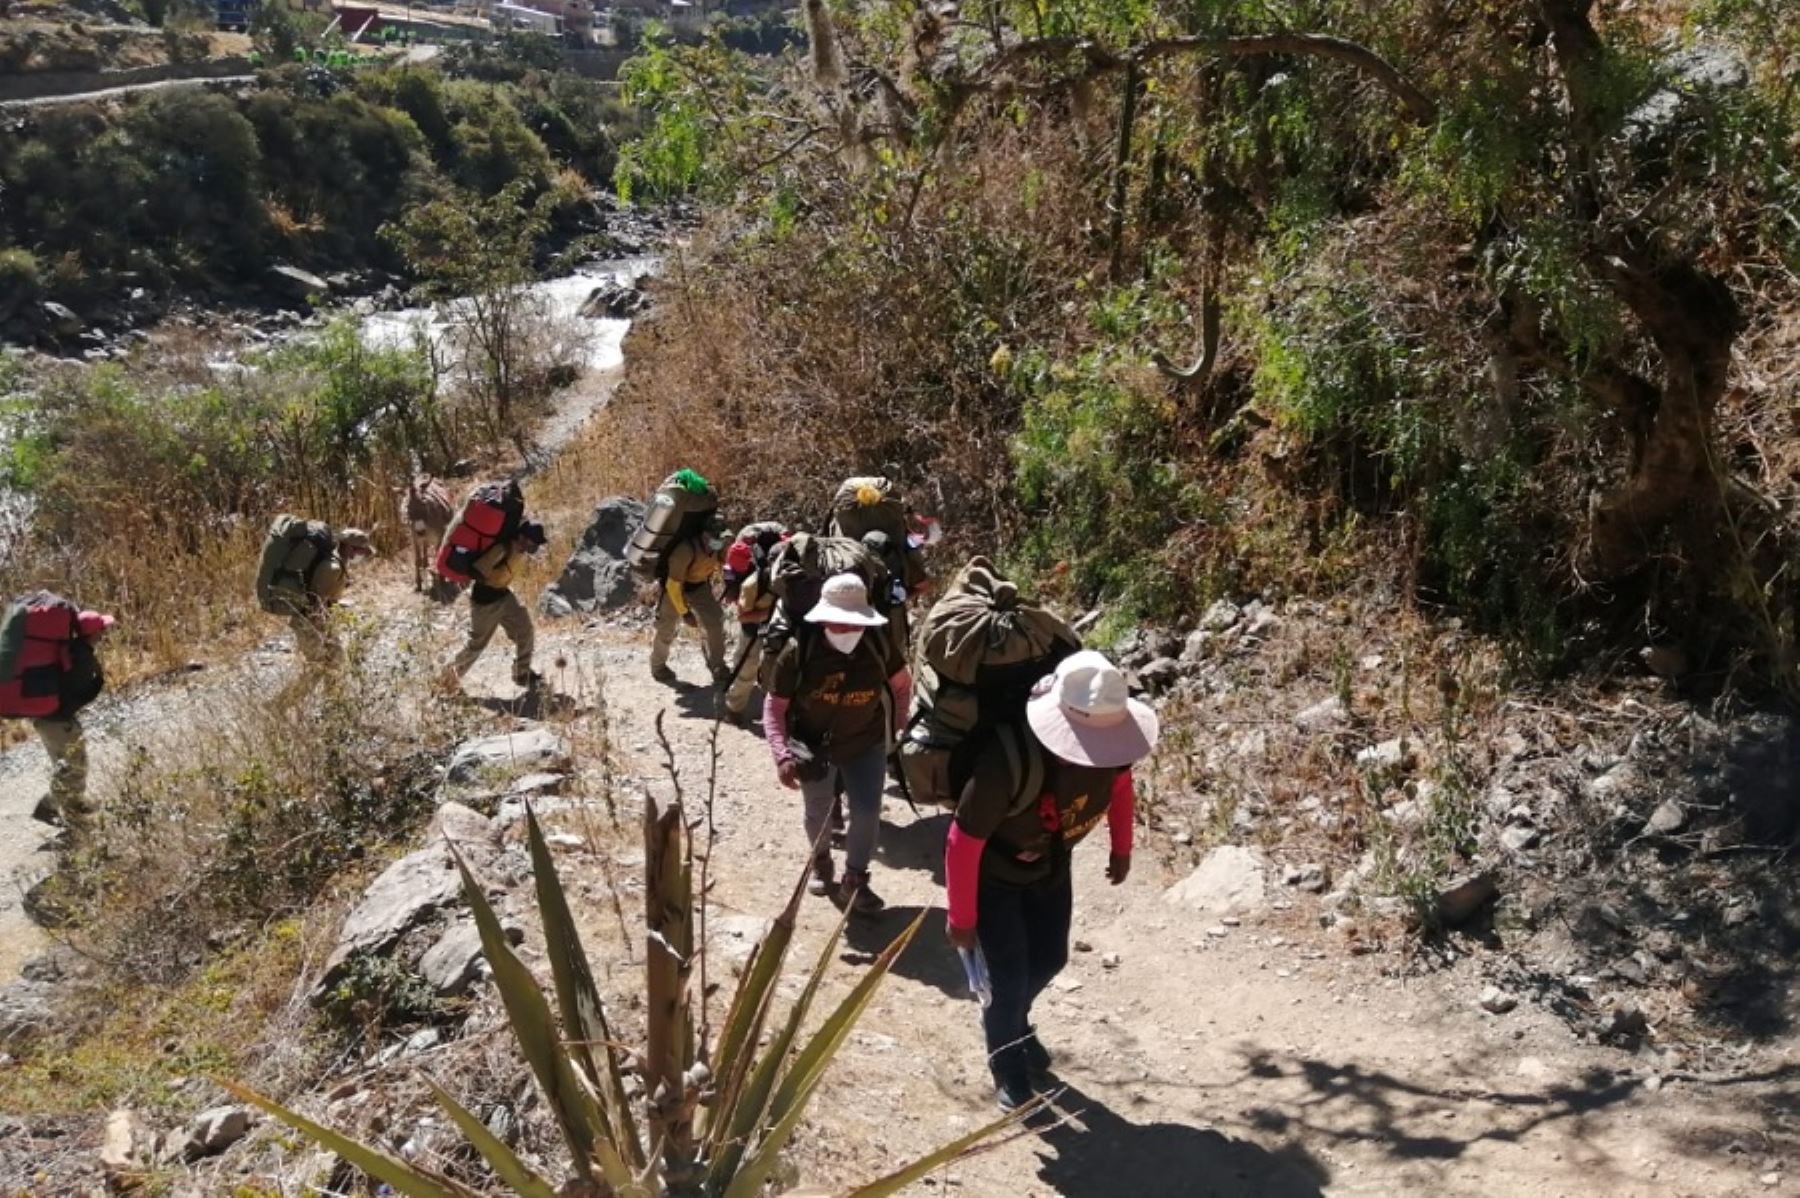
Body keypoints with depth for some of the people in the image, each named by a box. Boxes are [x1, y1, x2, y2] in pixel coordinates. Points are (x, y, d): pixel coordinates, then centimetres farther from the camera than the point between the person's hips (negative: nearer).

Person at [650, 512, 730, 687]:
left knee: (714, 622, -2)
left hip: (699, 585, 5)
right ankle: (658, 667, 32)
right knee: (666, 627, 8)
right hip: (675, 586, -5)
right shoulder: (686, 550, -41)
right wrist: (684, 612, -26)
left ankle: (718, 668, 14)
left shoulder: (721, 546, -24)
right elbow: (673, 585, -31)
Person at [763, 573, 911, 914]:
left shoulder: (880, 643, -20)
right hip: (814, 746, -1)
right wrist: (782, 754, -27)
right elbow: (774, 706, -17)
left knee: (867, 812, -5)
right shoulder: (798, 651, -26)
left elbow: (902, 683, -1)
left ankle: (855, 881, 18)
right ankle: (821, 862, 49)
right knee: (818, 813, 18)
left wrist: (896, 726, 0)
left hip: (866, 744, 1)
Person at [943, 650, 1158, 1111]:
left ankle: (1011, 1021, 52)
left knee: (1049, 959, 20)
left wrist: (1121, 847, 11)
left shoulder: (1110, 740, -28)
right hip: (993, 875, -5)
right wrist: (961, 918, -18)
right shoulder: (1006, 765, -43)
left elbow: (1120, 779, 0)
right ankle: (1006, 1062, 31)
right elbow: (963, 843, -29)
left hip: (1052, 867, 5)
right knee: (1011, 977, 0)